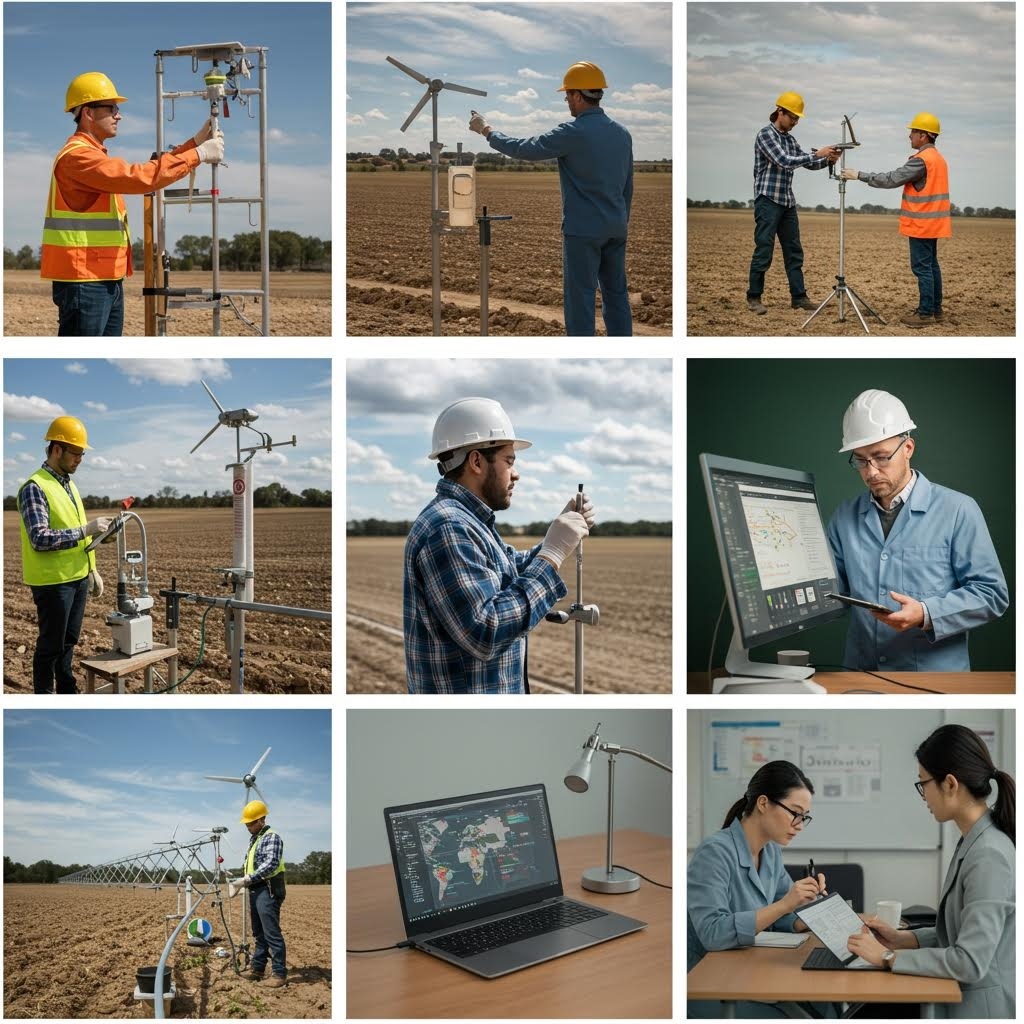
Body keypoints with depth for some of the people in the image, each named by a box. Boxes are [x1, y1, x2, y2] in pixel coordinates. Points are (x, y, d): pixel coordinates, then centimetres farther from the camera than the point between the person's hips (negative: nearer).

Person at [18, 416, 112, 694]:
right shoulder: (34, 487, -14)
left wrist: (92, 570, 17)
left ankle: (67, 691, 28)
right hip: (53, 582, -8)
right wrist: (86, 529, -23)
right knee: (51, 645, 1)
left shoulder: (69, 484, 13)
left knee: (68, 641, 17)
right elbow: (40, 538, -23)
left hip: (78, 578, 8)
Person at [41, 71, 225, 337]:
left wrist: (195, 143, 13)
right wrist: (199, 154, -16)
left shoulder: (96, 156, 19)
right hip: (83, 280, -11)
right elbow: (142, 177, -23)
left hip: (107, 280, 11)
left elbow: (147, 170, 19)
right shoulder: (77, 156, -14)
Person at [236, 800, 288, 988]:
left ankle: (280, 974, -7)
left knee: (272, 933, -9)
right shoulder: (254, 838, 18)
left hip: (268, 891, -10)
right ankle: (257, 969, 23)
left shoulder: (272, 838, -12)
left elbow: (271, 864, -22)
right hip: (255, 890, 10)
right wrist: (247, 880, 10)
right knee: (258, 933, 16)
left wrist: (249, 879, -21)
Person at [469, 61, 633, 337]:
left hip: (583, 231, -7)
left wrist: (486, 130, 5)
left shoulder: (573, 133, -15)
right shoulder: (622, 133, 7)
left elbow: (522, 149, -9)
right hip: (616, 228, 7)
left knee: (580, 297, -1)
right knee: (617, 293, 12)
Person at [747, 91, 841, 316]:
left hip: (787, 202, 8)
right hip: (768, 200, -8)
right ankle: (754, 297, 2)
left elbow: (807, 164, 16)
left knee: (794, 251, 7)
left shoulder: (789, 138, 15)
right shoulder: (766, 134, -10)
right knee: (764, 251, -6)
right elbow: (784, 161, -21)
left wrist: (827, 160, -3)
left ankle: (798, 296, 11)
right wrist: (816, 154, -19)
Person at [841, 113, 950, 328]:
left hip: (921, 224, -10)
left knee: (922, 267, -8)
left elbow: (891, 179, -18)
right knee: (931, 265, 13)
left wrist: (860, 175, -13)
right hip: (932, 222, 10)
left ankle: (926, 313, -7)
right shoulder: (938, 158, 15)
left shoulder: (921, 160, -17)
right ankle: (935, 310, 17)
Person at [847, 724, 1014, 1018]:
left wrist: (889, 957, -16)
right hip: (963, 1002, 8)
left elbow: (971, 962, -24)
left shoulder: (988, 855, -21)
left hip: (984, 1008, -8)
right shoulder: (974, 842, 7)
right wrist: (901, 939, 4)